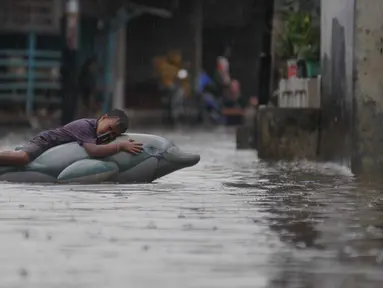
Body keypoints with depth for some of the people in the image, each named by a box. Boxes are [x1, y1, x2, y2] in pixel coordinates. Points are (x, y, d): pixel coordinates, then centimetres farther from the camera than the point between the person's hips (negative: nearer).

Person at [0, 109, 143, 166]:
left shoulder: (98, 126, -6)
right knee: (22, 158, -38)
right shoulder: (84, 126, -33)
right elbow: (93, 151, -49)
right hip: (45, 141, -10)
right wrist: (121, 145, -46)